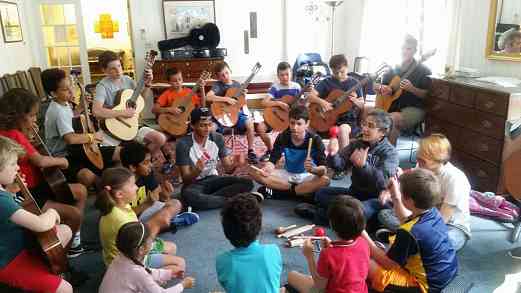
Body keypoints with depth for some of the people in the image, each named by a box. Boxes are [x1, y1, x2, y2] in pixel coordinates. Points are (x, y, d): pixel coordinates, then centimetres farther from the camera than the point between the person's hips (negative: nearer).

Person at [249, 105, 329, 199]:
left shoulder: (315, 140, -19)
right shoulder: (283, 137, -12)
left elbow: (324, 170, -26)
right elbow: (272, 160, -12)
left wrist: (313, 169, -49)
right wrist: (268, 167, -36)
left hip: (306, 176, -2)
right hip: (287, 174, 3)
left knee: (325, 180, -36)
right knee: (253, 172, -19)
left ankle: (276, 192, -24)